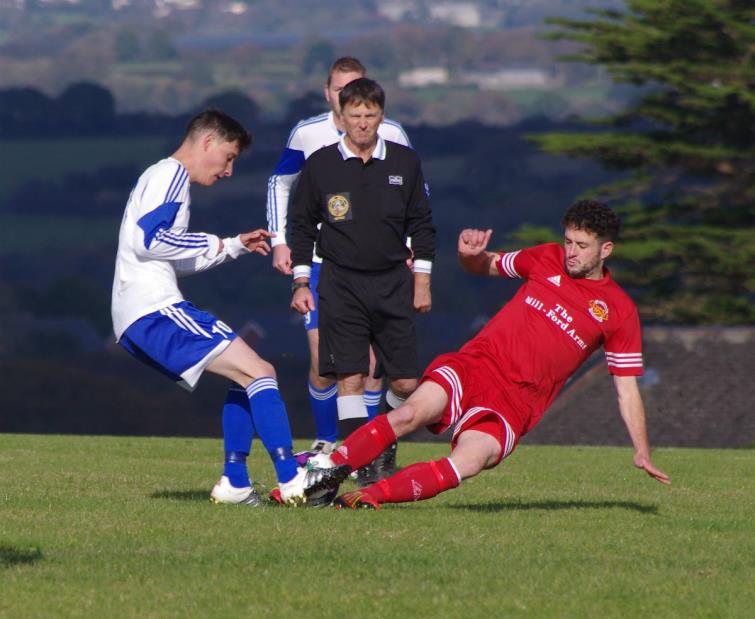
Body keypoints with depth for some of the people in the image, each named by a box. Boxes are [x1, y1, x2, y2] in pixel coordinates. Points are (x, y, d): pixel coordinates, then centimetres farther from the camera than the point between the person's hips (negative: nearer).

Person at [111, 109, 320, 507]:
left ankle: (234, 483, 11)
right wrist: (210, 245, -6)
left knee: (247, 377, 17)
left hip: (134, 321, 11)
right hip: (155, 309, -11)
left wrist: (234, 247, 29)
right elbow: (147, 240, -19)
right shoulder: (169, 175, -5)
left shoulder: (164, 177, 28)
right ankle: (290, 480, -24)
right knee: (259, 372, -15)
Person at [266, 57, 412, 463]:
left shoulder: (391, 136, -4)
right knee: (323, 363, -6)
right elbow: (279, 184, 12)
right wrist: (279, 241, 4)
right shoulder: (307, 134, -3)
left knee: (371, 360, -5)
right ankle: (326, 443, 12)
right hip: (322, 262, 0)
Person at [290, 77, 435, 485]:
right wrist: (301, 282, 5)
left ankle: (386, 448, 27)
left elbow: (421, 223, 12)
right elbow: (303, 226, 9)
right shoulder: (320, 165, 0)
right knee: (350, 377, -12)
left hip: (393, 283, 2)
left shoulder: (404, 163, 4)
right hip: (341, 284, -2)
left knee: (405, 382, 2)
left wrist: (421, 280, 8)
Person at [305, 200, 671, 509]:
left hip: (516, 402, -2)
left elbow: (626, 388, 10)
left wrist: (642, 452, 3)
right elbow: (485, 266, 26)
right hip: (475, 366, 2)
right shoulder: (548, 260, 12)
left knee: (467, 464, -30)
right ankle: (327, 474, -26)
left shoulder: (619, 312, 5)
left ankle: (370, 495, -31)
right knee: (411, 414, -28)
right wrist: (469, 254, 1)